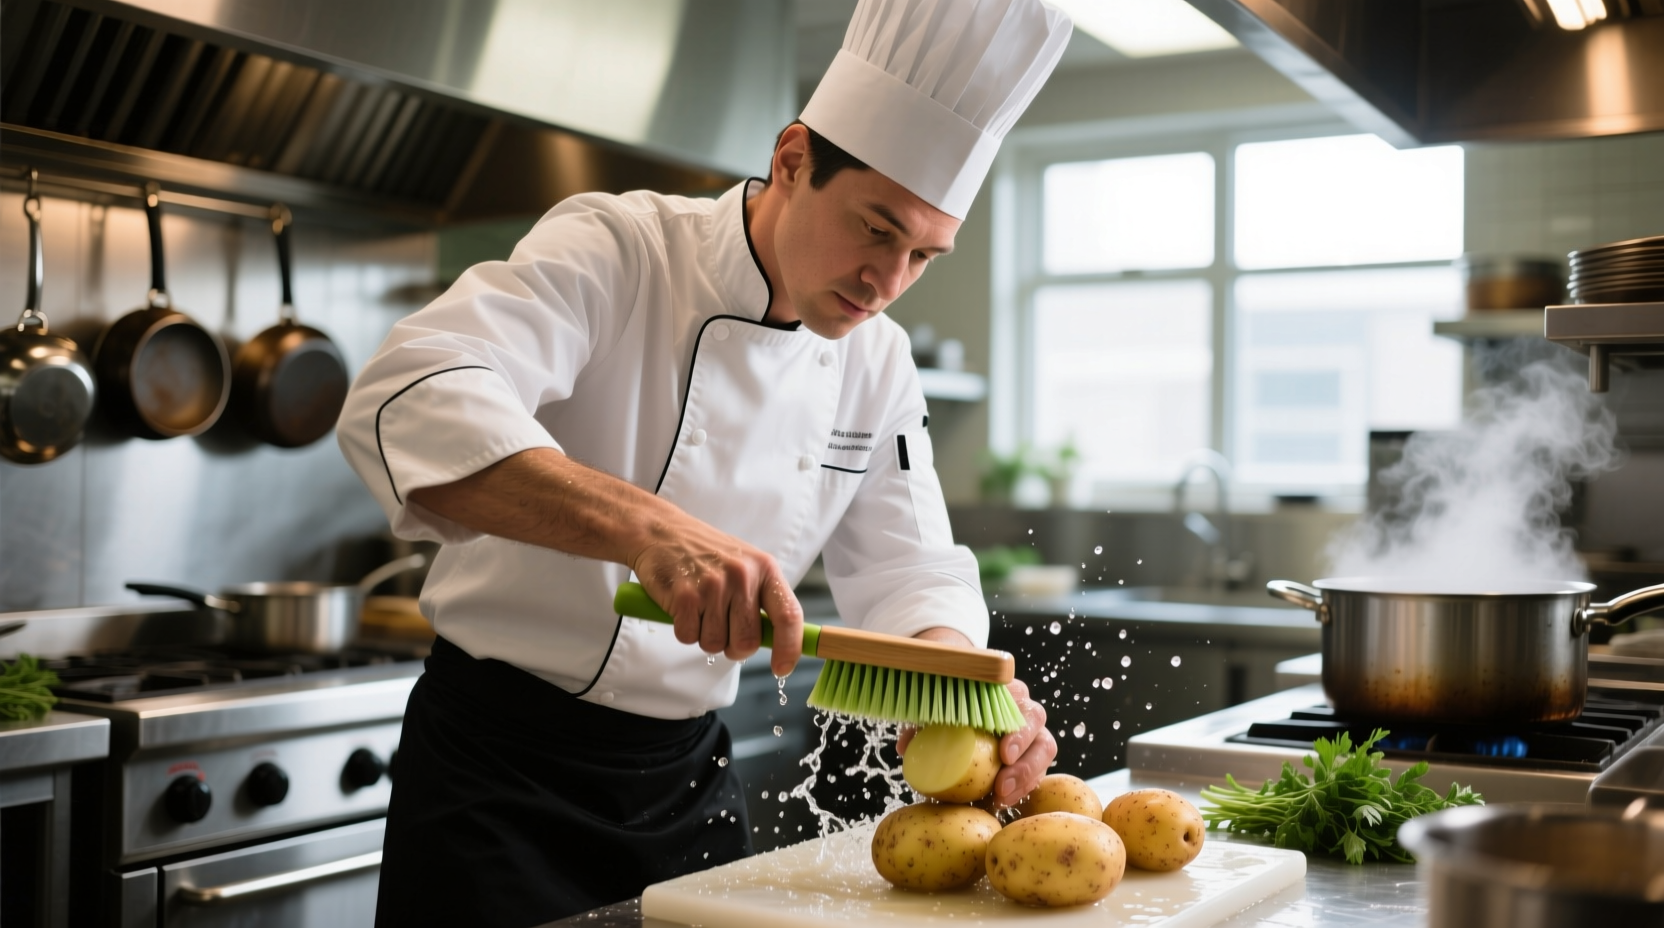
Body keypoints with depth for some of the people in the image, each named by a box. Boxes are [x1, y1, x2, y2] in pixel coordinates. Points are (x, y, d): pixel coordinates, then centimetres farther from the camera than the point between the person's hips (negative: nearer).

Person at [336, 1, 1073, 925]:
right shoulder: (613, 252, -18)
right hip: (501, 771, -5)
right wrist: (643, 525, -48)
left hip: (687, 777, 6)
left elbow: (904, 572, 2)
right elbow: (407, 403, -34)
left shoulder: (879, 364, 1)